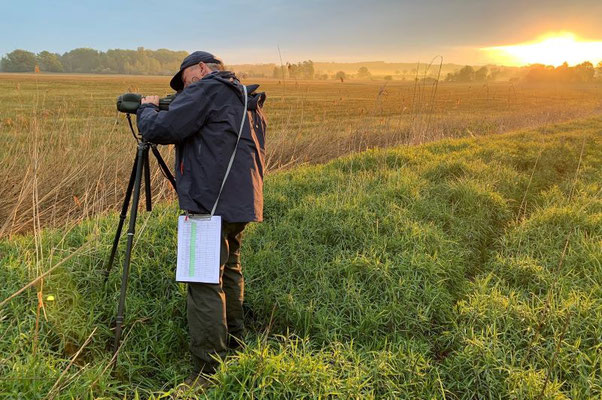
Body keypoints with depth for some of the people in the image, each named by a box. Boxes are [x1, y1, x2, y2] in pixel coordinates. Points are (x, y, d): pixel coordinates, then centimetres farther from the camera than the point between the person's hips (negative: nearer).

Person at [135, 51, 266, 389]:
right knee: (228, 268, 22)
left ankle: (208, 374, -3)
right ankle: (234, 345, 36)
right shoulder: (248, 100, 21)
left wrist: (147, 108, 7)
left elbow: (160, 130, -13)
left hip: (214, 204, -10)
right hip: (242, 203, 10)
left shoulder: (207, 89, -6)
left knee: (205, 284, -7)